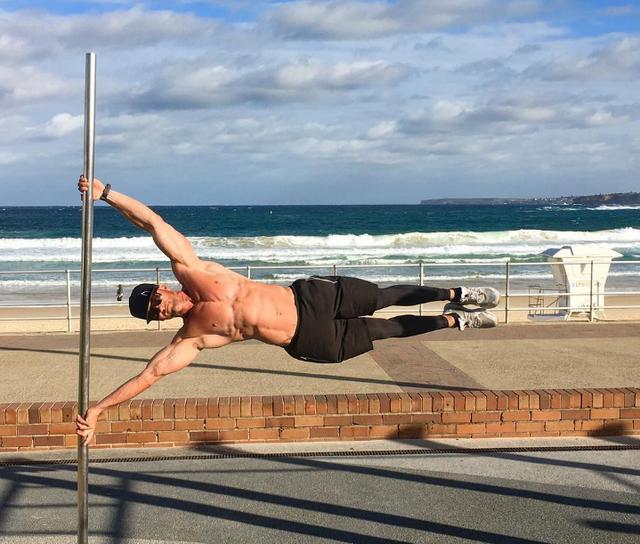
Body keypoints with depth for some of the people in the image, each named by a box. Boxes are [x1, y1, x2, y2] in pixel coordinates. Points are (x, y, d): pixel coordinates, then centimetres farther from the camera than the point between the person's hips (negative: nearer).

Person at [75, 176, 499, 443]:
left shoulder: (190, 272, -13)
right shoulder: (190, 339, -14)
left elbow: (153, 222, -18)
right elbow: (149, 375, -17)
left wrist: (105, 192, -25)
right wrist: (97, 409, -22)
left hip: (311, 296, 1)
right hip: (310, 341, 0)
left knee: (383, 298, 12)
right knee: (383, 330, 10)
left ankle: (456, 296, 34)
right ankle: (454, 321, 29)